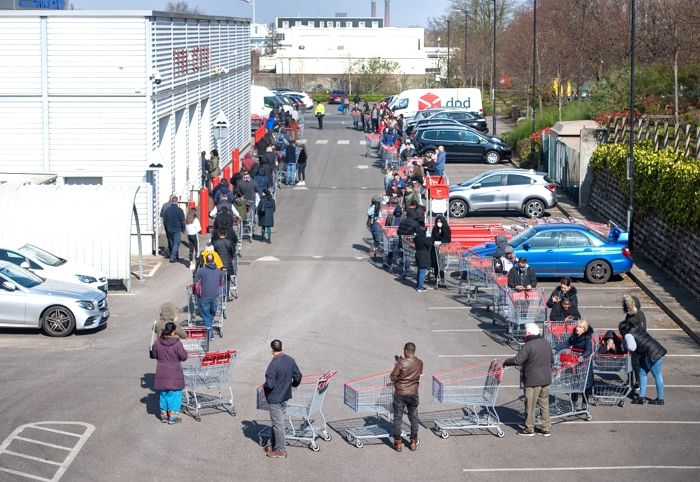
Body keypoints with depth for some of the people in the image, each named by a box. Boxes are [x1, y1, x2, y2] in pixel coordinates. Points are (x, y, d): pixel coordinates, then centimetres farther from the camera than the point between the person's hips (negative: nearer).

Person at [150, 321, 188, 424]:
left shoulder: (158, 342, -4)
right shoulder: (177, 343, -17)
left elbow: (153, 355, 8)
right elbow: (183, 356, -11)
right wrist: (183, 351, 8)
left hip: (162, 374, 4)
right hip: (174, 374, -4)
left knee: (163, 394, 16)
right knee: (174, 394, 5)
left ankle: (164, 415, 22)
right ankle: (173, 416, 6)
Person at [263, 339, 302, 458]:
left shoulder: (273, 365, -24)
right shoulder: (290, 360, -2)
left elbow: (270, 384, -26)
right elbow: (298, 376, 6)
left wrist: (264, 386, -4)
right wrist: (293, 385, 25)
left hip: (275, 398, -7)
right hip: (286, 396, 7)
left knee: (278, 424, 2)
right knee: (277, 422, 20)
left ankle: (281, 450, 11)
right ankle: (273, 445, 31)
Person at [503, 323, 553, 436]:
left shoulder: (527, 346, -18)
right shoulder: (546, 343, 8)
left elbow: (517, 361, -23)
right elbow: (552, 359, 18)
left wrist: (506, 362, -7)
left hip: (533, 380, -7)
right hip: (546, 379, 7)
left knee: (530, 406, 5)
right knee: (544, 404, 14)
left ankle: (529, 429, 13)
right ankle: (546, 428, 17)